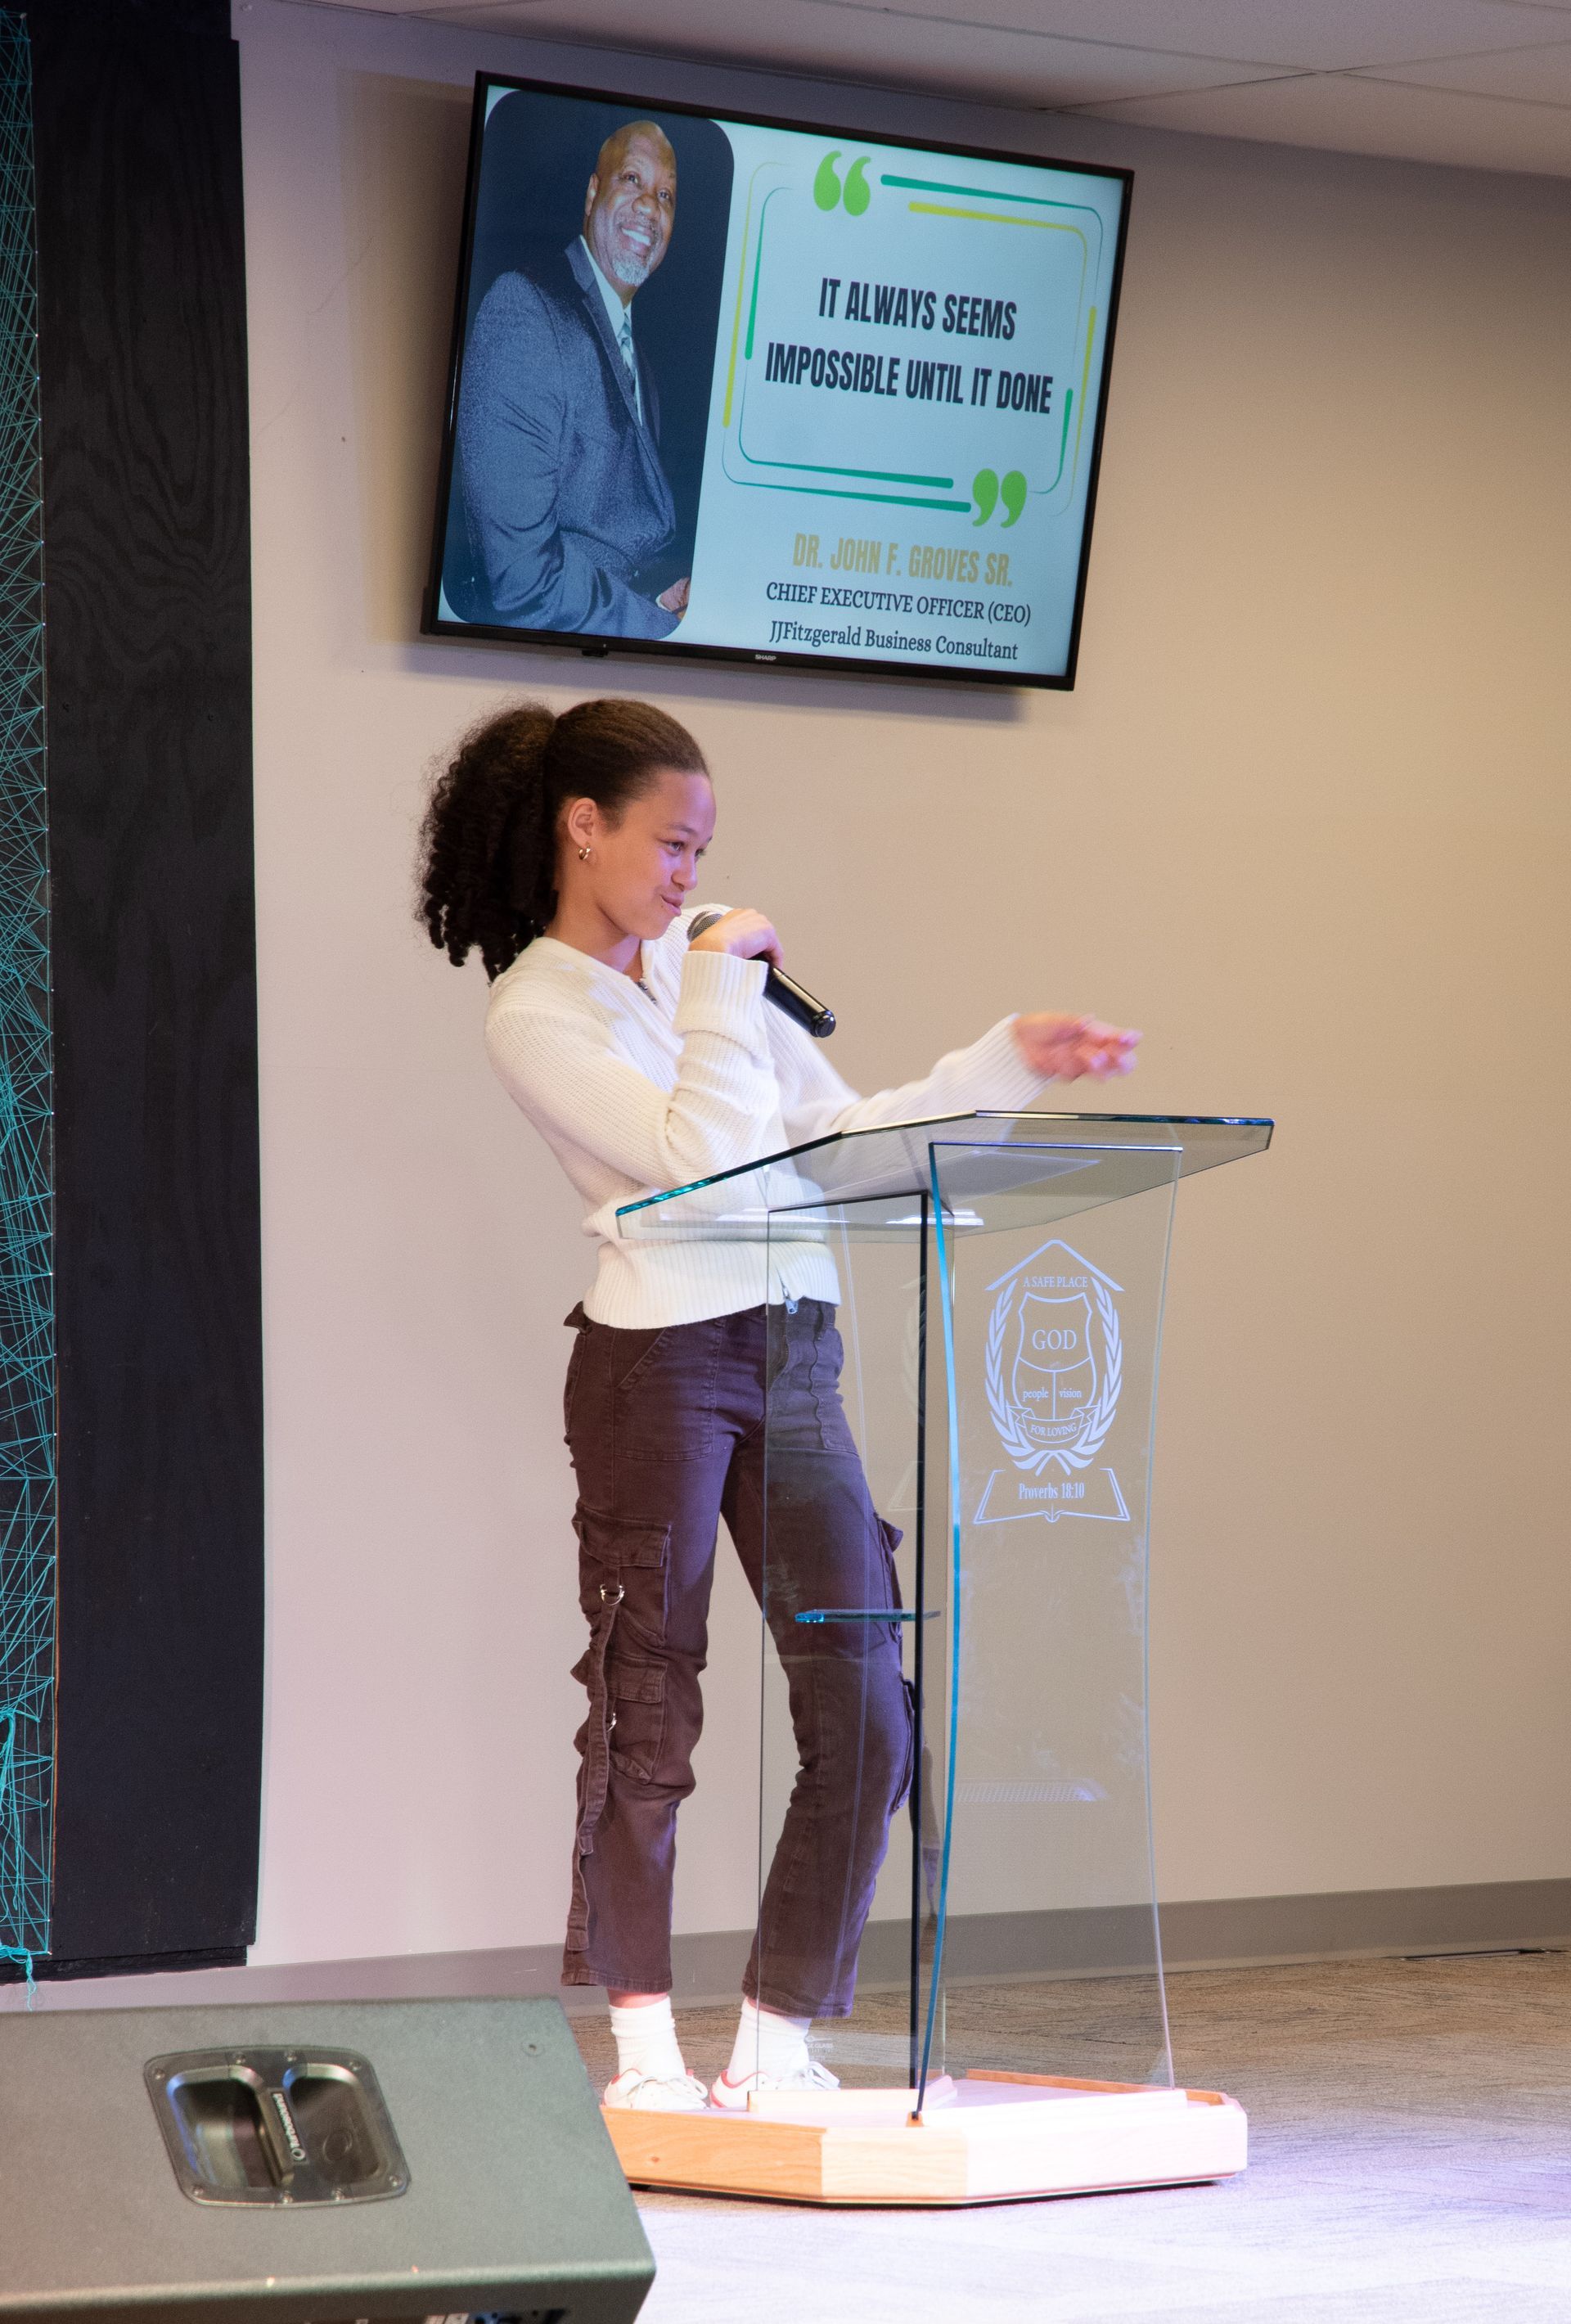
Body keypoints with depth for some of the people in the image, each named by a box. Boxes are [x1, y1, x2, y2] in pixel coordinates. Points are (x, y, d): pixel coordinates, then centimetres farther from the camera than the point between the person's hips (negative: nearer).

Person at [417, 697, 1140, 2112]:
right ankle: (647, 2049, 13)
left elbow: (845, 1134, 16)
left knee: (867, 1724, 1)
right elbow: (702, 1158, -18)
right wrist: (721, 981, -12)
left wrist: (1011, 1062, 9)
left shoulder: (698, 955, 14)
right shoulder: (536, 1015, -7)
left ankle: (776, 2046, 9)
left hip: (793, 1359, 7)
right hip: (660, 1360, -6)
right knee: (649, 1716, 2)